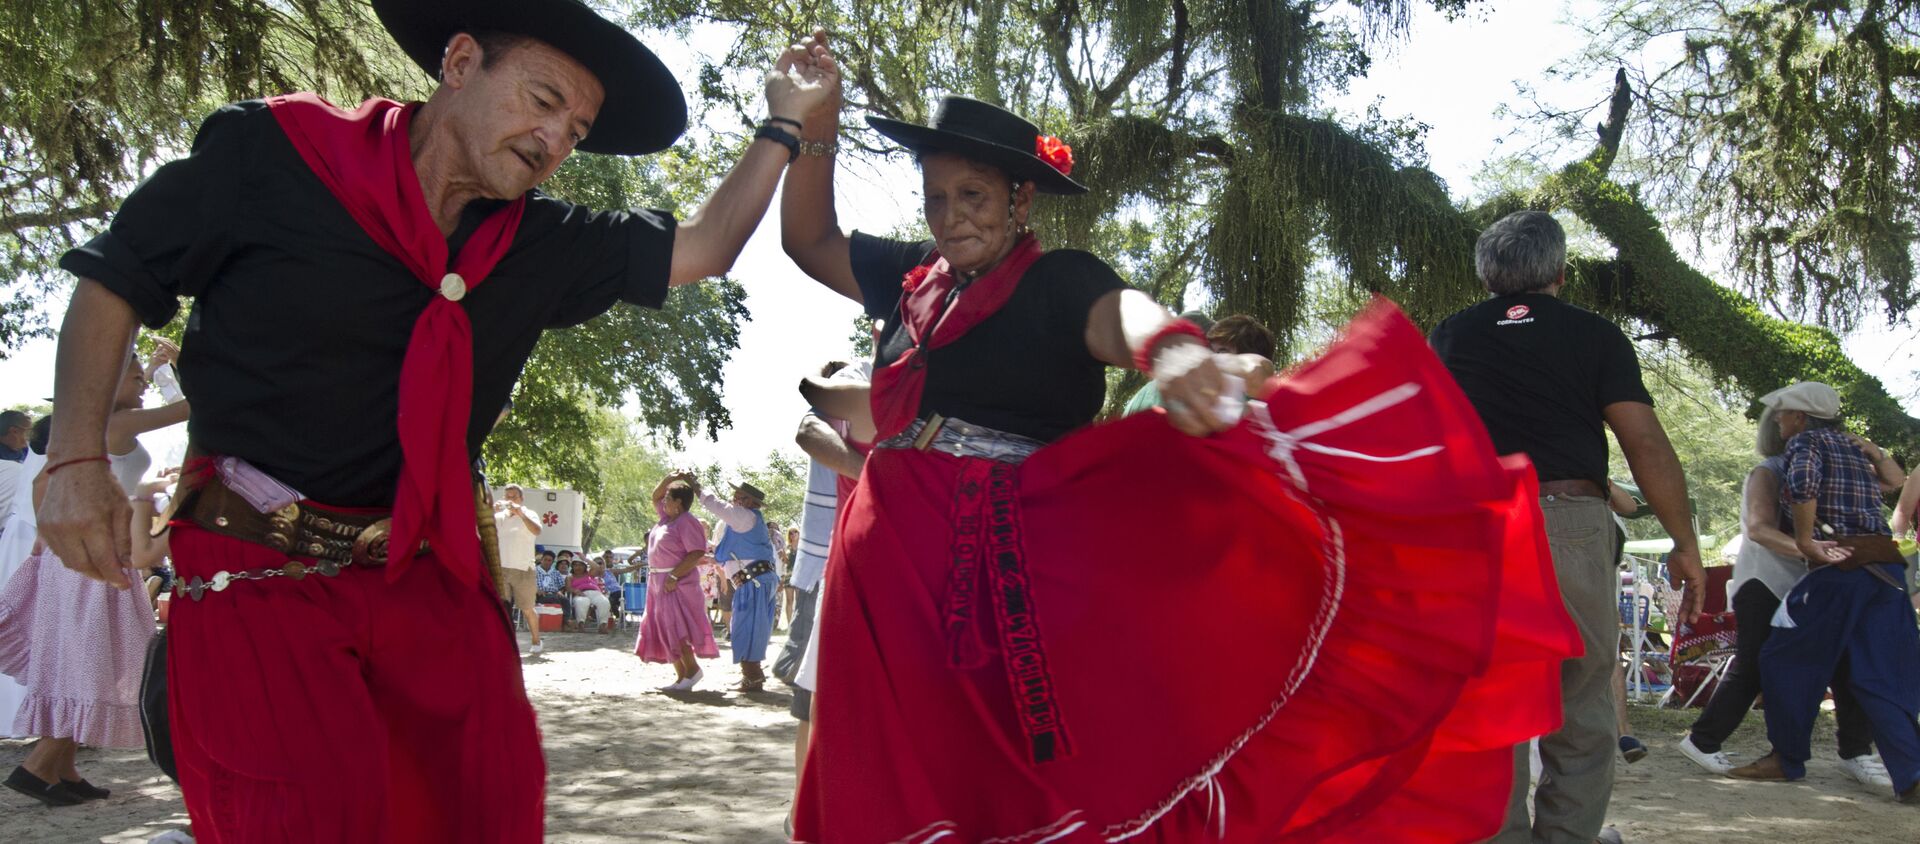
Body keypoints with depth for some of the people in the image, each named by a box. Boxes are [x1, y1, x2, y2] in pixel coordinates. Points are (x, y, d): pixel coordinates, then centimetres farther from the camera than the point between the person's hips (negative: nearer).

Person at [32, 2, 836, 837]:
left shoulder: (542, 245, 4)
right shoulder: (272, 151, -9)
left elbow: (701, 247, 10)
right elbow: (114, 277, -1)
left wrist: (784, 123, 7)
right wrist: (75, 461, -9)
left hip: (425, 572, 5)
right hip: (255, 570, -4)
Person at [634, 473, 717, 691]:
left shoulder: (687, 522, -14)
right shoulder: (667, 516, 13)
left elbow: (697, 553, -21)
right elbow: (655, 497, 29)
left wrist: (674, 576, -25)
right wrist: (670, 478, 11)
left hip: (676, 583, -10)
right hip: (658, 582, 10)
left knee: (674, 628, -15)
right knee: (665, 630, 7)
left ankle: (692, 669, -10)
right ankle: (681, 676, 9)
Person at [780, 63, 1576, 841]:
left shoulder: (1055, 281, -6)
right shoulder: (914, 278, 13)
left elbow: (1118, 309, -28)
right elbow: (809, 239, 23)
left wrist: (1169, 348, -52)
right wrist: (817, 126, 10)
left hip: (1013, 563, -6)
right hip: (892, 565, 6)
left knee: (1017, 778, -2)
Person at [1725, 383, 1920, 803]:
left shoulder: (1806, 442, 0)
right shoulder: (1854, 447, 21)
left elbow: (1803, 483, -21)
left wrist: (1805, 541, -13)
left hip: (1838, 566, -7)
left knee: (1786, 661, 7)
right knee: (1881, 675, 5)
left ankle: (1787, 758, 14)